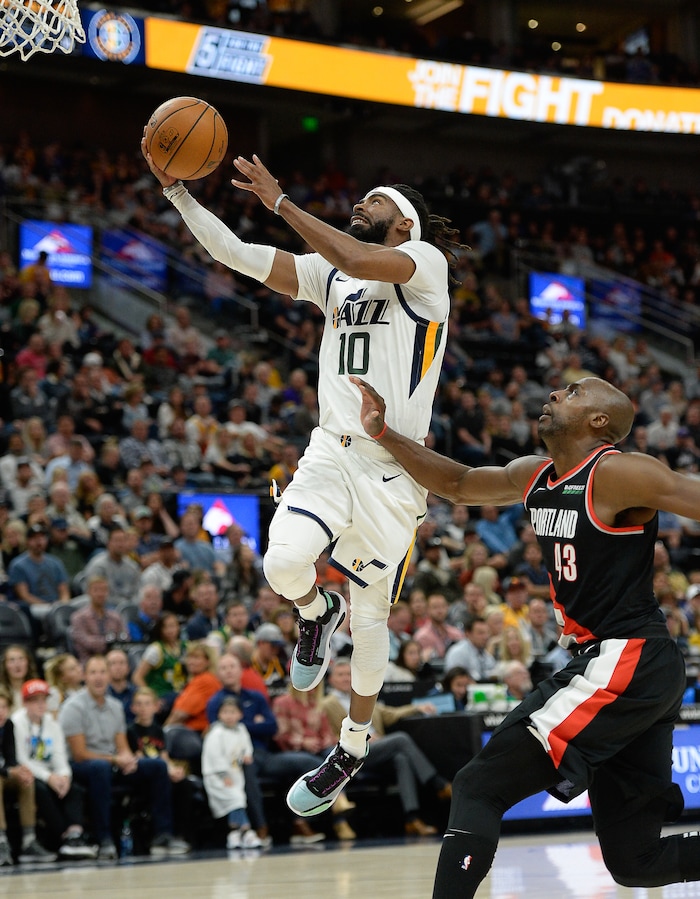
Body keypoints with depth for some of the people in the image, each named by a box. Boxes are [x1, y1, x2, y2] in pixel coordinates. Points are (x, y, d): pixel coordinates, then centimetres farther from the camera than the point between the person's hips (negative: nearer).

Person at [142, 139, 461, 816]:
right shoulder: (330, 272, 15)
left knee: (369, 618, 4)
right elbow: (233, 253, 8)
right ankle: (317, 614, 12)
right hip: (331, 452, 4)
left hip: (394, 465, -4)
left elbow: (358, 260, -25)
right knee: (283, 561, -25)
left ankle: (353, 749, 25)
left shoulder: (425, 263, -4)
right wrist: (175, 188, -3)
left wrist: (279, 201, -19)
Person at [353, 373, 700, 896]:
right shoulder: (534, 477, 15)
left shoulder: (618, 475, -11)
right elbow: (459, 485, 28)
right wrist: (383, 434, 20)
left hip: (624, 662, -9)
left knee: (480, 788, -11)